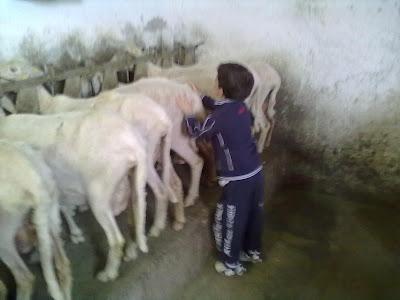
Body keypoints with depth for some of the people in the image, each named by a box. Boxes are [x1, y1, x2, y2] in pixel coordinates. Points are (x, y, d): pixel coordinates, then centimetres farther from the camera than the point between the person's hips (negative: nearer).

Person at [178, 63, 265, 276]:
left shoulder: (219, 117, -20)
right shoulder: (240, 105, 3)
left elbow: (198, 132, -4)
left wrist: (188, 113, 10)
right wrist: (201, 97, 28)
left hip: (237, 179, -8)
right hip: (255, 171, 8)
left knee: (228, 221, 9)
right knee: (253, 214, 23)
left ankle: (231, 264, 24)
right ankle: (253, 251, 43)